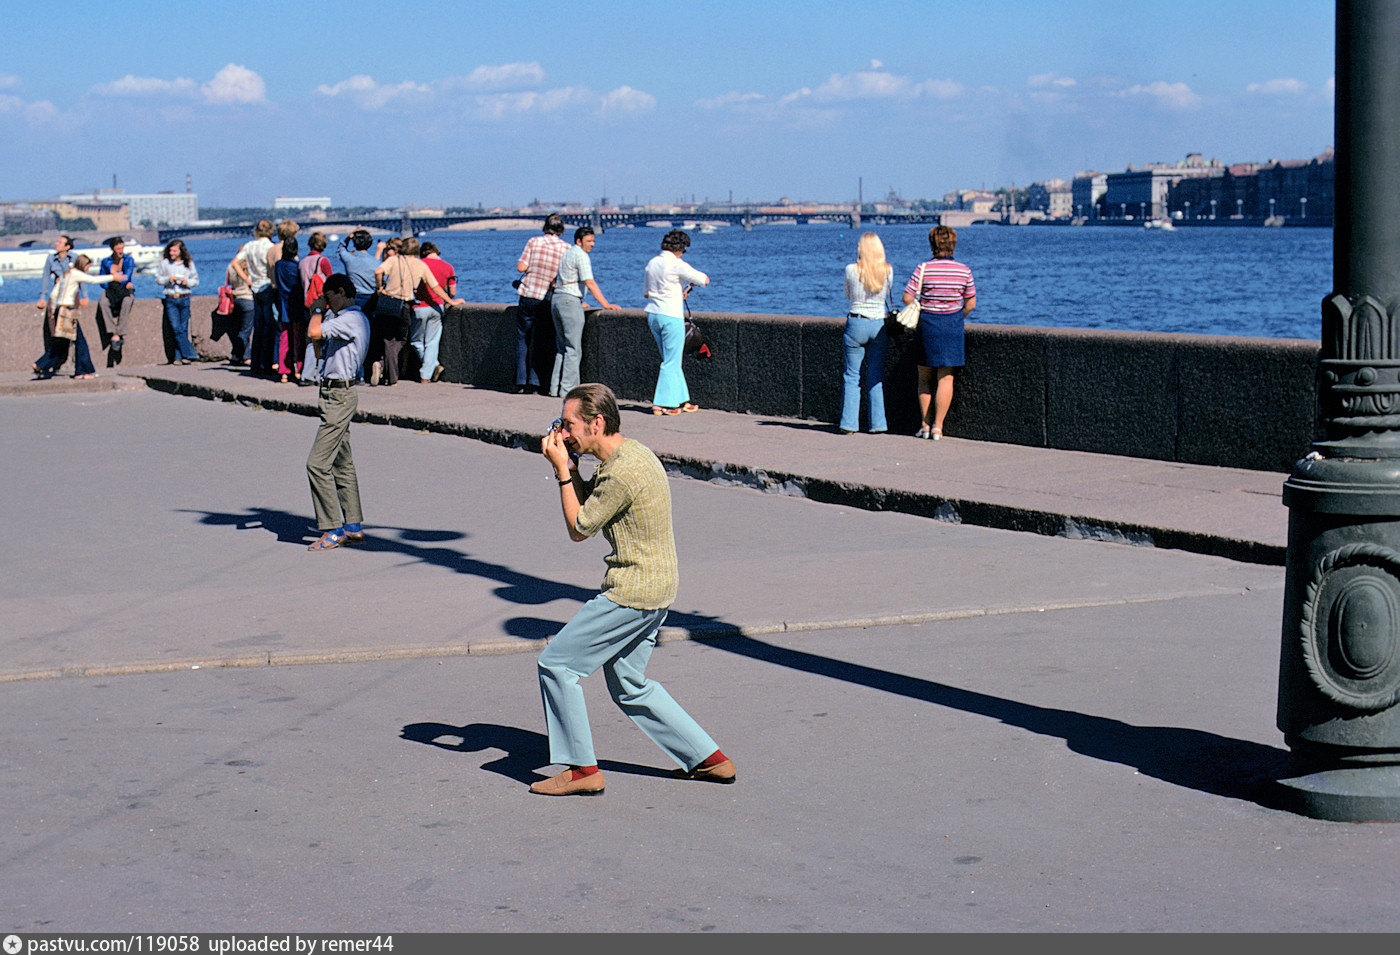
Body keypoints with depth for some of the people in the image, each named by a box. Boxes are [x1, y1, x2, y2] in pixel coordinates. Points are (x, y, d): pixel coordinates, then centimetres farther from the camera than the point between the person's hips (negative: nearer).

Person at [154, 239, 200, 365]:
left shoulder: (188, 263, 6)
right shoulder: (164, 263, 5)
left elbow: (196, 280, 10)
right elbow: (158, 279, 9)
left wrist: (187, 282, -10)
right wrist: (168, 279, -10)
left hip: (184, 299, 0)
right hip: (170, 300, 0)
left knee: (184, 329, -1)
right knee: (176, 328, -11)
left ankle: (178, 357, 4)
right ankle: (190, 354, -11)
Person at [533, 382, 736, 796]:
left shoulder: (623, 472, -23)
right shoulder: (629, 453, 10)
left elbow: (578, 528, -13)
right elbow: (587, 508, 20)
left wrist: (562, 469, -9)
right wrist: (569, 465, 7)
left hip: (632, 593, -10)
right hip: (655, 590, 10)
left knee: (556, 663, -3)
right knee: (629, 687, 20)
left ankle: (582, 769, 3)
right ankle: (709, 759, 21)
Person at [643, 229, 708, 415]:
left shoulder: (652, 263, 8)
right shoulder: (676, 264, -14)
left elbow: (646, 293, 18)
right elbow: (705, 280, -10)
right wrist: (695, 279, 14)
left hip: (652, 314, 8)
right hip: (671, 316, -8)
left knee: (671, 360, 16)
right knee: (671, 361, 0)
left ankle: (681, 400, 21)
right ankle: (662, 403, 0)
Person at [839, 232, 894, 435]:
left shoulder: (852, 270, -8)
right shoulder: (888, 271, -3)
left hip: (857, 324, -2)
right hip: (880, 325, 2)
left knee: (852, 375, 6)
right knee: (876, 376, 9)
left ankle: (849, 423, 2)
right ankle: (877, 424, 7)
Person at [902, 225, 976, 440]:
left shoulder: (924, 269, -8)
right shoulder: (964, 271, -2)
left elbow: (907, 297, -9)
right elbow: (970, 304, 5)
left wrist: (920, 312, 9)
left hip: (927, 324, -1)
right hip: (953, 324, 1)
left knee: (925, 378, 12)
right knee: (945, 378, 4)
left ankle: (925, 424, 9)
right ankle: (937, 426, 0)